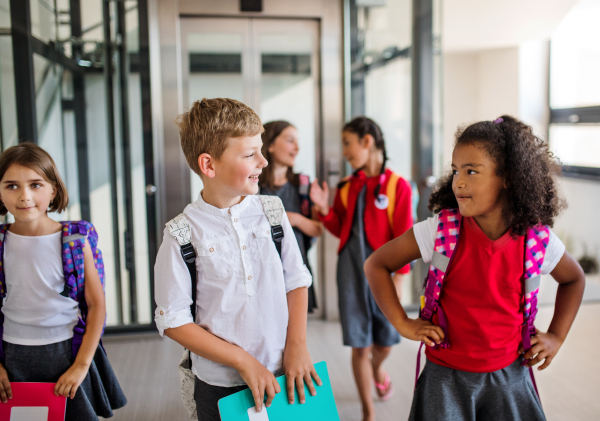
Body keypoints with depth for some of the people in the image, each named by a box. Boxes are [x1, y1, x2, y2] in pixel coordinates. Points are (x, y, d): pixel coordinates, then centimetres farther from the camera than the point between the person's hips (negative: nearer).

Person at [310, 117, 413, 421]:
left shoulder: (396, 185, -8)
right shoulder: (347, 187, 5)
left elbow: (403, 236, -8)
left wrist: (399, 277, -10)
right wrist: (324, 210, -5)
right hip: (351, 268, 3)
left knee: (385, 341, 11)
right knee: (359, 345, 5)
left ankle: (377, 369, 49)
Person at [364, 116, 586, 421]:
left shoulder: (538, 240, -9)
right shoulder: (440, 230, -15)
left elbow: (574, 279, 14)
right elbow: (376, 265, -6)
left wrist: (556, 336, 7)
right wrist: (402, 323, -10)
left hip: (509, 376, 2)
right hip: (446, 377, -2)